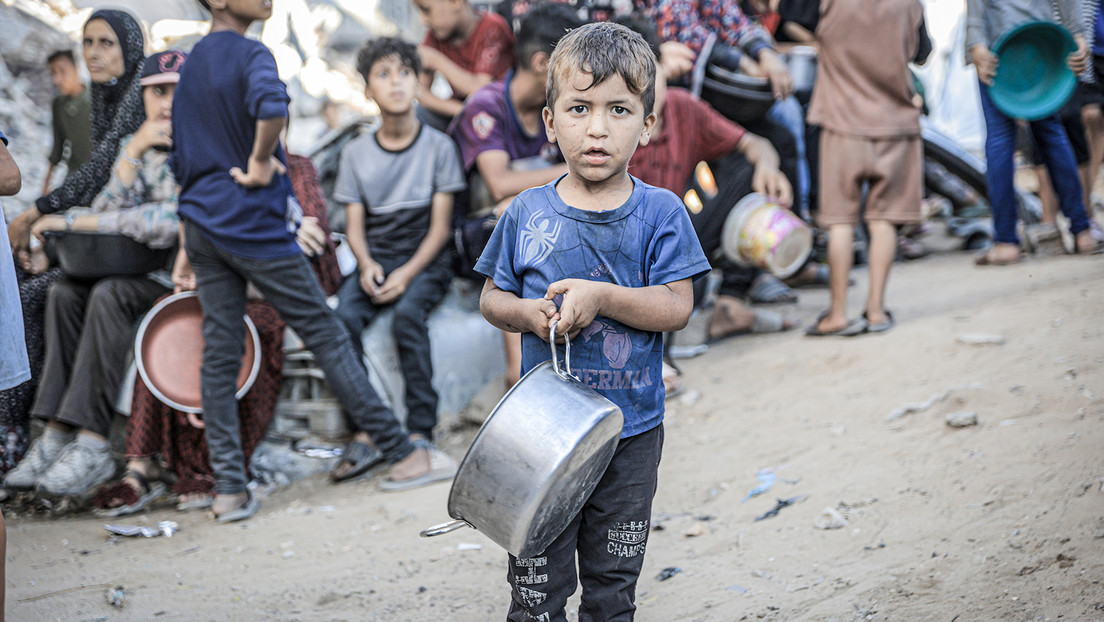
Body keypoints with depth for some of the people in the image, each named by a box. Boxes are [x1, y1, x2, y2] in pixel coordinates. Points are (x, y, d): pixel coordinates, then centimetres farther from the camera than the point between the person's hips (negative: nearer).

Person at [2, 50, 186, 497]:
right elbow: (106, 214, 1)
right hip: (145, 270, 7)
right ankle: (58, 433, -21)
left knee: (110, 295, -30)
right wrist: (133, 154, -12)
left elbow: (171, 222, -23)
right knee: (66, 292, -17)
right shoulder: (134, 146, 12)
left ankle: (93, 444, -31)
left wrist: (74, 223, -18)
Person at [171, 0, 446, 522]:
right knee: (326, 336, 0)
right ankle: (402, 454, 7)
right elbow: (271, 106, -35)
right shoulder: (249, 54, -10)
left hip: (204, 225, 8)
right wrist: (260, 163, -17)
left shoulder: (189, 67, 16)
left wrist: (188, 248, 21)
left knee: (219, 355, 5)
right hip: (254, 225, -7)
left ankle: (229, 490, 3)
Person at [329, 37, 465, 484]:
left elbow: (440, 226, -3)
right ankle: (365, 434, -25)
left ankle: (420, 434, -28)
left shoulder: (438, 146, 1)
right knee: (343, 317, -28)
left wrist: (408, 273, -17)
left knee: (407, 314, -34)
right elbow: (354, 226, 7)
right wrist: (367, 264, -14)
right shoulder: (356, 153, 9)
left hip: (425, 261, -2)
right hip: (375, 259, 3)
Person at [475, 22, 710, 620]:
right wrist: (527, 313, -16)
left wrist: (601, 296, -24)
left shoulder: (659, 212, -7)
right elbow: (491, 298, 5)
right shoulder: (528, 213, -4)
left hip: (630, 433, 0)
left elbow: (677, 307, -12)